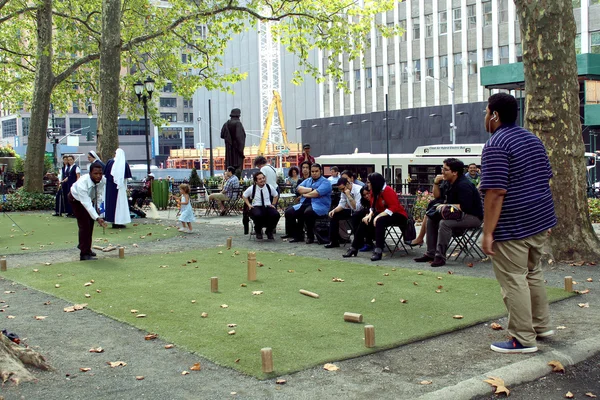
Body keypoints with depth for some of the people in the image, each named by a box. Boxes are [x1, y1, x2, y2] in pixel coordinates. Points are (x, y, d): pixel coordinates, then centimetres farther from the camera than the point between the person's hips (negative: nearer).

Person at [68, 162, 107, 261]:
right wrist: (97, 218, -52)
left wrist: (97, 207, -13)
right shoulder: (82, 183, -43)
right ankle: (84, 254, -10)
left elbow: (98, 195, -7)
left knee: (90, 224, 12)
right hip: (76, 199, -6)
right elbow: (86, 203, -46)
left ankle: (86, 248, 32)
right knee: (84, 225, -15)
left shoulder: (102, 180, -26)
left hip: (90, 198, 6)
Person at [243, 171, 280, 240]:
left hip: (267, 207, 2)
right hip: (256, 207, -2)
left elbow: (276, 195, 22)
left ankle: (269, 231, 0)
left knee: (276, 215, -31)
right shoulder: (251, 189, -1)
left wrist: (273, 204, 9)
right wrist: (249, 204, 4)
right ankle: (258, 231, -5)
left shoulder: (270, 187, 3)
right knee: (258, 215, -40)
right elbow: (244, 196, 16)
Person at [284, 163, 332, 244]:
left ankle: (310, 237, -18)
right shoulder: (307, 180, 22)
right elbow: (299, 189, 4)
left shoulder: (325, 182, 0)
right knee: (289, 212, -12)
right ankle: (298, 236, -4)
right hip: (304, 204, 7)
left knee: (308, 212, -38)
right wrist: (311, 189, -8)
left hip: (319, 206, -7)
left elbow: (316, 193, -15)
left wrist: (304, 194, -2)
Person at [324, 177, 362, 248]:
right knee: (334, 215, -3)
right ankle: (334, 241, 3)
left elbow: (357, 208, -32)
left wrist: (349, 196, -33)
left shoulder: (358, 190, -25)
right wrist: (334, 210, -14)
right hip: (351, 210, 8)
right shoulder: (343, 191, -3)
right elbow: (342, 204, 5)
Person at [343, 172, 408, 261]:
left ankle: (378, 251, -36)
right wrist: (370, 214, -11)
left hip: (398, 216, -8)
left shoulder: (388, 190, -20)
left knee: (380, 221, -34)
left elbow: (393, 208, -25)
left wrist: (378, 216, -29)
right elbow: (373, 207, 10)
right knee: (365, 221, -4)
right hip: (381, 215, 8)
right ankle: (354, 249, 1)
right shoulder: (374, 191, 4)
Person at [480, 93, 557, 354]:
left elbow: (496, 192, -22)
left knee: (513, 281, -1)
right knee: (533, 273, 21)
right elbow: (546, 179, 18)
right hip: (540, 221, 9)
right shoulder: (533, 139, 12)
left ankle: (523, 340, 5)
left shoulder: (495, 145, -16)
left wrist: (488, 233, -20)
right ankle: (541, 326, 32)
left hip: (513, 226, -9)